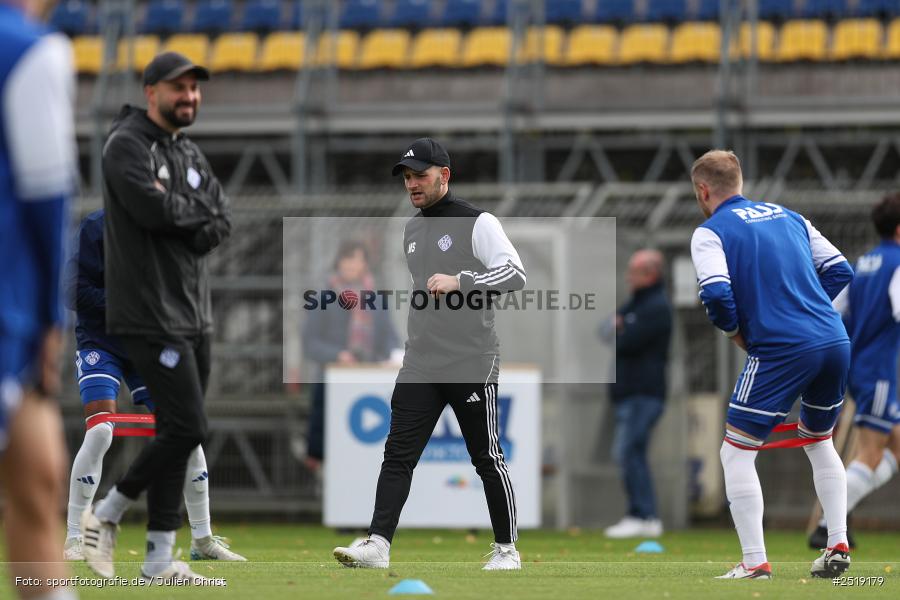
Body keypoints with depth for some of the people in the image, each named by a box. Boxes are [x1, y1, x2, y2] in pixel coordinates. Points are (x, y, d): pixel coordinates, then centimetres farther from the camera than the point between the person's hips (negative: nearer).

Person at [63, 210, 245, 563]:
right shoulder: (97, 227, -12)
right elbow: (75, 293, -15)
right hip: (100, 344, -5)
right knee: (100, 430, -23)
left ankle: (203, 540, 13)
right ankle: (73, 540, -13)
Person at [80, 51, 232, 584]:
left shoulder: (190, 154, 18)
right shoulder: (127, 144, -8)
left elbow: (222, 223, 7)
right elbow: (153, 208, -23)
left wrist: (177, 214, -11)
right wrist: (199, 210, -5)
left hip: (194, 315, 9)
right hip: (151, 315, -9)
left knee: (178, 435, 7)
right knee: (187, 429, -15)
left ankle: (160, 561, 12)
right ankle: (104, 515, -3)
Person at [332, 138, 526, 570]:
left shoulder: (478, 223, -7)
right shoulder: (411, 230, 16)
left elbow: (514, 273, -17)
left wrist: (459, 283, -29)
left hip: (472, 364, -6)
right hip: (420, 365, 6)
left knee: (487, 457, 1)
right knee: (398, 454, -5)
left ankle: (507, 549, 12)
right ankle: (377, 545, -11)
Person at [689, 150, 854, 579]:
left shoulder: (710, 232, 1)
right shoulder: (789, 217, 19)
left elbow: (716, 293, -14)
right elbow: (839, 270, 16)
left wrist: (735, 331, 4)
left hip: (781, 350, -6)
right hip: (835, 342, 6)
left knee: (736, 453, 4)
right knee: (819, 440, 27)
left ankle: (755, 562, -2)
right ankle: (838, 545, 18)